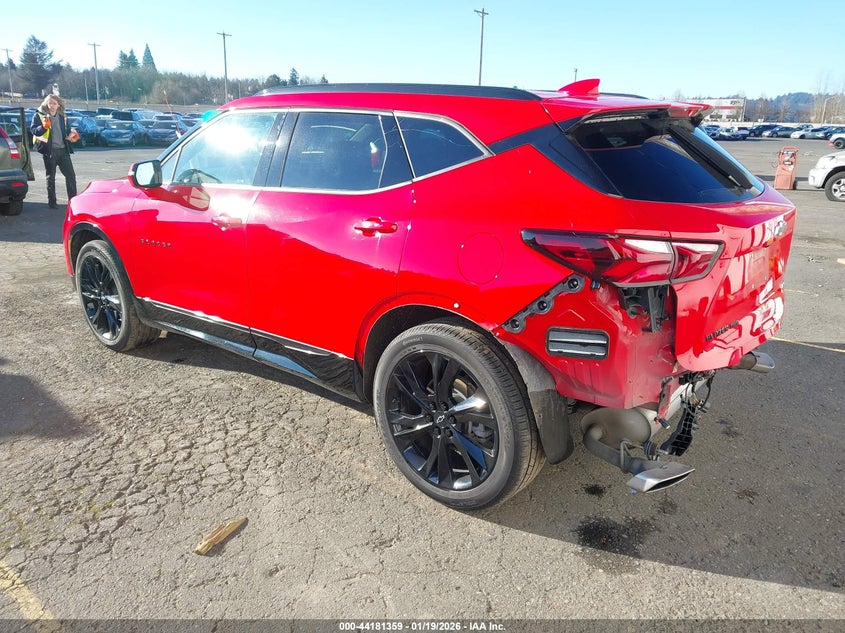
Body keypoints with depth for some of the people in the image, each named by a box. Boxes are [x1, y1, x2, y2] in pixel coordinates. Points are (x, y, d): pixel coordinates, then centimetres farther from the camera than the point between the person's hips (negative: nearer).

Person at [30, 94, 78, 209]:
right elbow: (33, 130, -9)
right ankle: (52, 202, 9)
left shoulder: (62, 116, 14)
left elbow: (67, 130, 26)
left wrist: (71, 134, 4)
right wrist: (44, 127, -27)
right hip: (49, 151, -4)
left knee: (71, 175, 0)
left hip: (63, 150, 4)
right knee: (50, 177, 3)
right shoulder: (39, 115, -1)